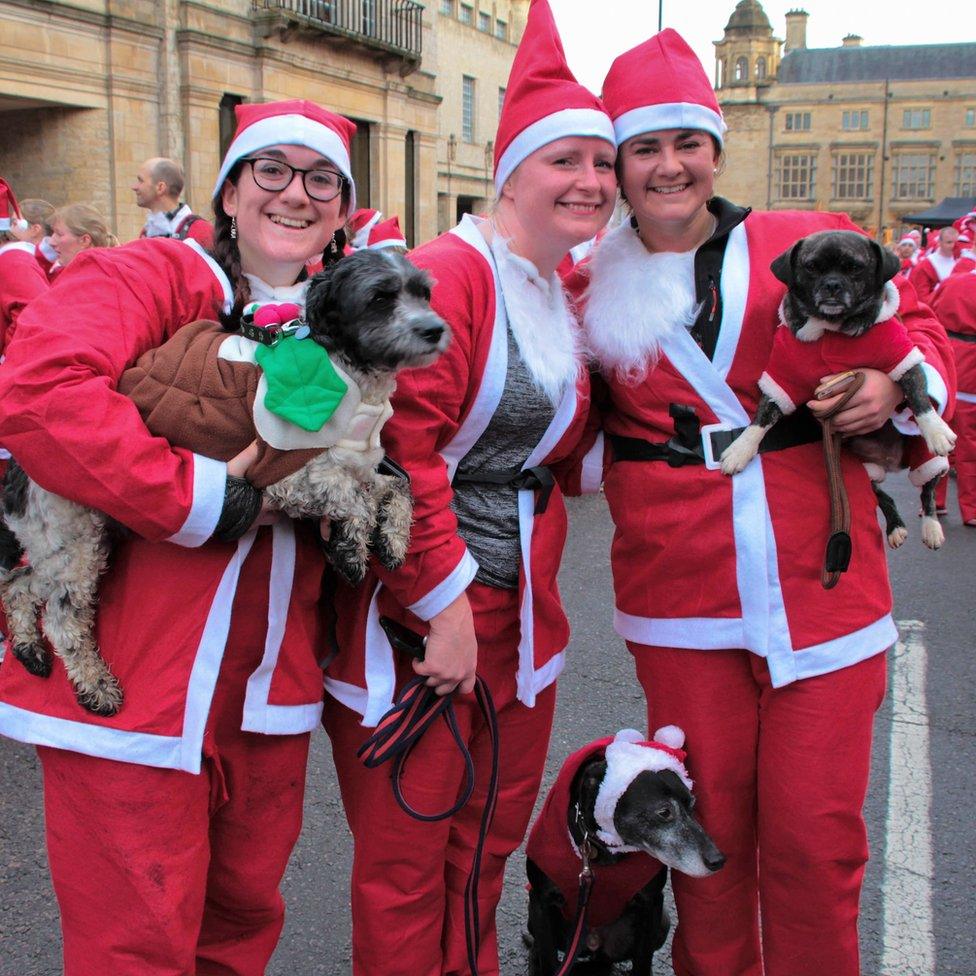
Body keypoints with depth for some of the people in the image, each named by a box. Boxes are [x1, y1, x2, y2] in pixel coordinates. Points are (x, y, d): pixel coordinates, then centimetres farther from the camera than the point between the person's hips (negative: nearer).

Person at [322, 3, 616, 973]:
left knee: (492, 838, 20)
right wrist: (444, 601, -20)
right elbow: (399, 444, -23)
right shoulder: (447, 273, -15)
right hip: (412, 613, -8)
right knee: (406, 862, 6)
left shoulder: (564, 300, 12)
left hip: (521, 608, 8)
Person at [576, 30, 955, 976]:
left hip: (821, 587, -1)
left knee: (815, 832, 4)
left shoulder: (807, 244, 0)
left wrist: (894, 383, -9)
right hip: (681, 602, 1)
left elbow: (911, 322, 10)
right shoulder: (593, 287, 5)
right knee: (711, 826, 13)